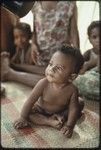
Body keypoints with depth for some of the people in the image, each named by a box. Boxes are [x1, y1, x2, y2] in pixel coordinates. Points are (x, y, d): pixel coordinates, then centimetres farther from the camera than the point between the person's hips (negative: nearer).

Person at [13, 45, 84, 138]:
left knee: (80, 104, -10)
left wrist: (69, 126, -33)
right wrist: (23, 118, -20)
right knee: (28, 112, -22)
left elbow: (73, 109, -22)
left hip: (62, 111, 1)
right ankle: (49, 122, -21)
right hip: (41, 110, -1)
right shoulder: (43, 83, -33)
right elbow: (30, 101, -24)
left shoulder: (72, 90, -31)